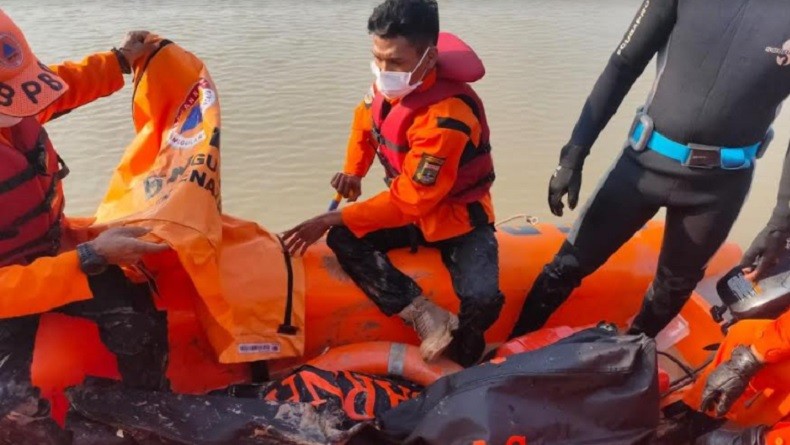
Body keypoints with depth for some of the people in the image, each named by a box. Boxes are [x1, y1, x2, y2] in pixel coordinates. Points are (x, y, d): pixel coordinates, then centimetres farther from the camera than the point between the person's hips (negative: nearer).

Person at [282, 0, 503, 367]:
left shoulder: (446, 117, -31)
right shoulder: (391, 85, -8)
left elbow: (409, 201, -28)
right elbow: (365, 120, 17)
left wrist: (332, 218, -24)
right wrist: (353, 171, -1)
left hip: (458, 218, -6)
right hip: (411, 210, 7)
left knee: (481, 298, -29)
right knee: (343, 239, -17)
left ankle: (460, 354, 6)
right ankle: (427, 319, -22)